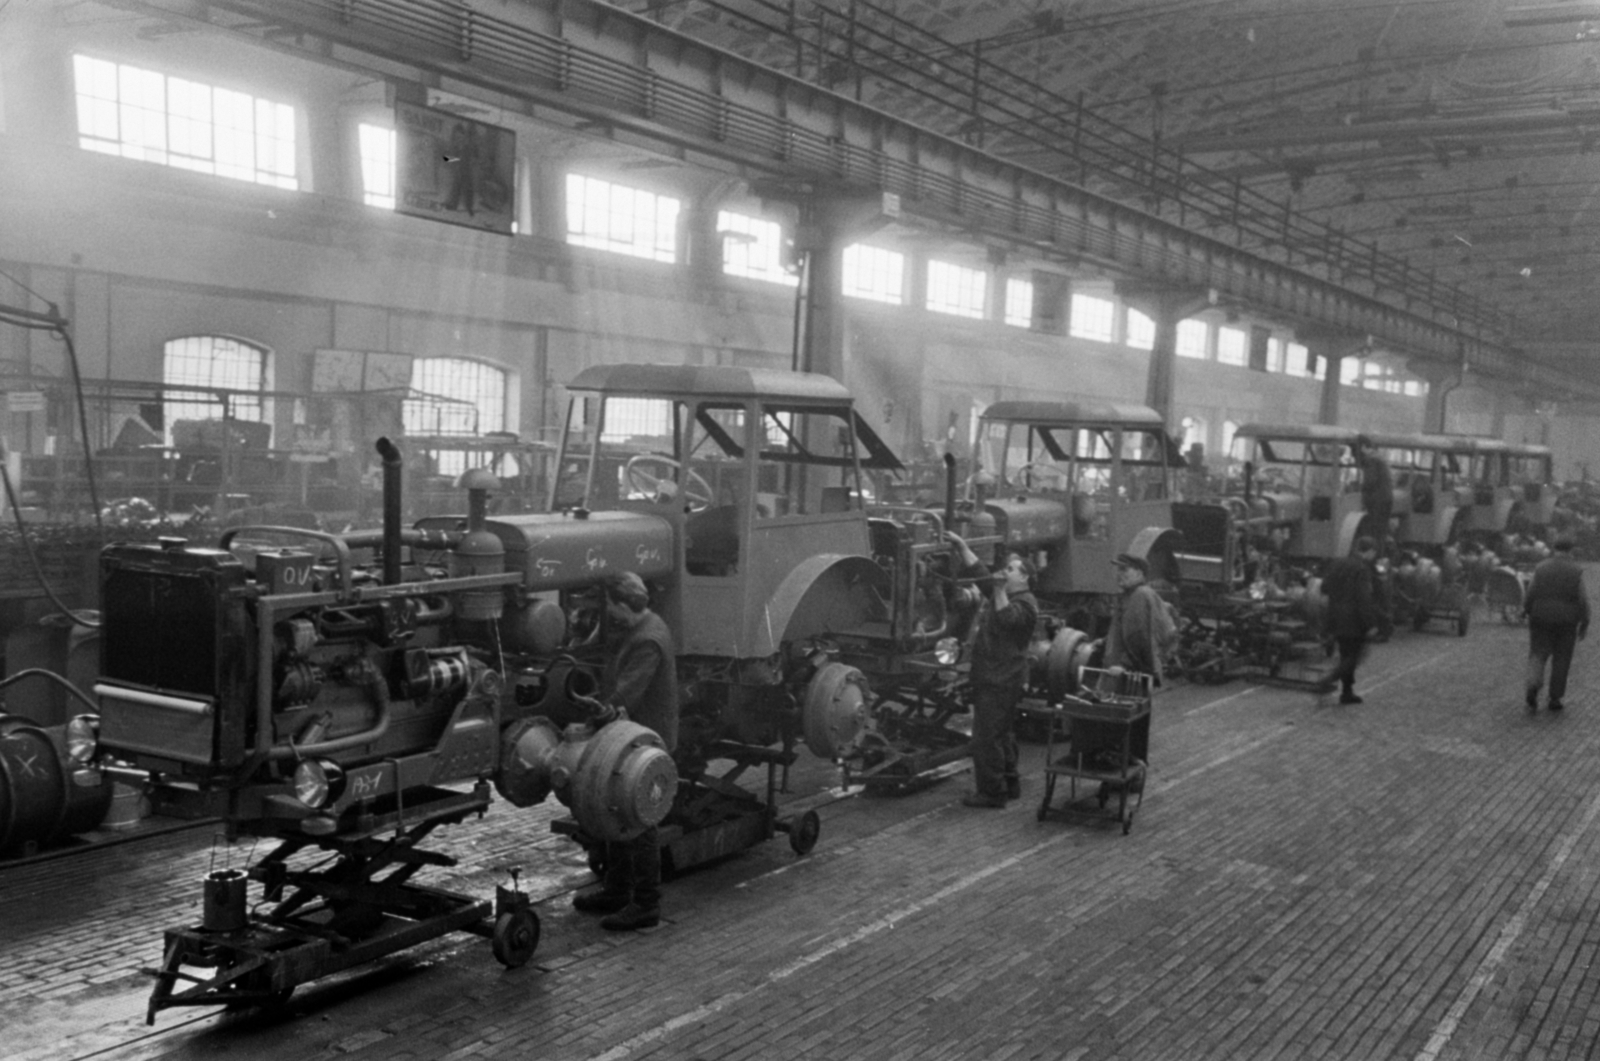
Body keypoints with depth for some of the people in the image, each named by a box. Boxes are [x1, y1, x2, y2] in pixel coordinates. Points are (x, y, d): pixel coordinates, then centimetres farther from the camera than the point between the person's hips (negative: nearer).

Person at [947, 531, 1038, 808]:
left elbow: (1006, 619, -28)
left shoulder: (1025, 603, -11)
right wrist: (961, 545, 13)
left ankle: (992, 792, -5)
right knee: (1002, 734, 17)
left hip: (1002, 680, -10)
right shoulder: (999, 594, 15)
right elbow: (977, 571, 19)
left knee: (986, 737, -9)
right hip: (989, 677, 10)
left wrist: (999, 590, -27)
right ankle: (1010, 784, 27)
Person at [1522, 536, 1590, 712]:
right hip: (1566, 621, 0)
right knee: (1561, 659, 11)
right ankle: (1555, 698, 12)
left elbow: (1530, 594, -5)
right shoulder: (1576, 572, -5)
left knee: (1538, 654, 6)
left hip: (1541, 618, 1)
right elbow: (1583, 600, -7)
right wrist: (1584, 624, 1)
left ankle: (1533, 686, -20)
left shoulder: (1541, 568, -2)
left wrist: (1526, 610, 11)